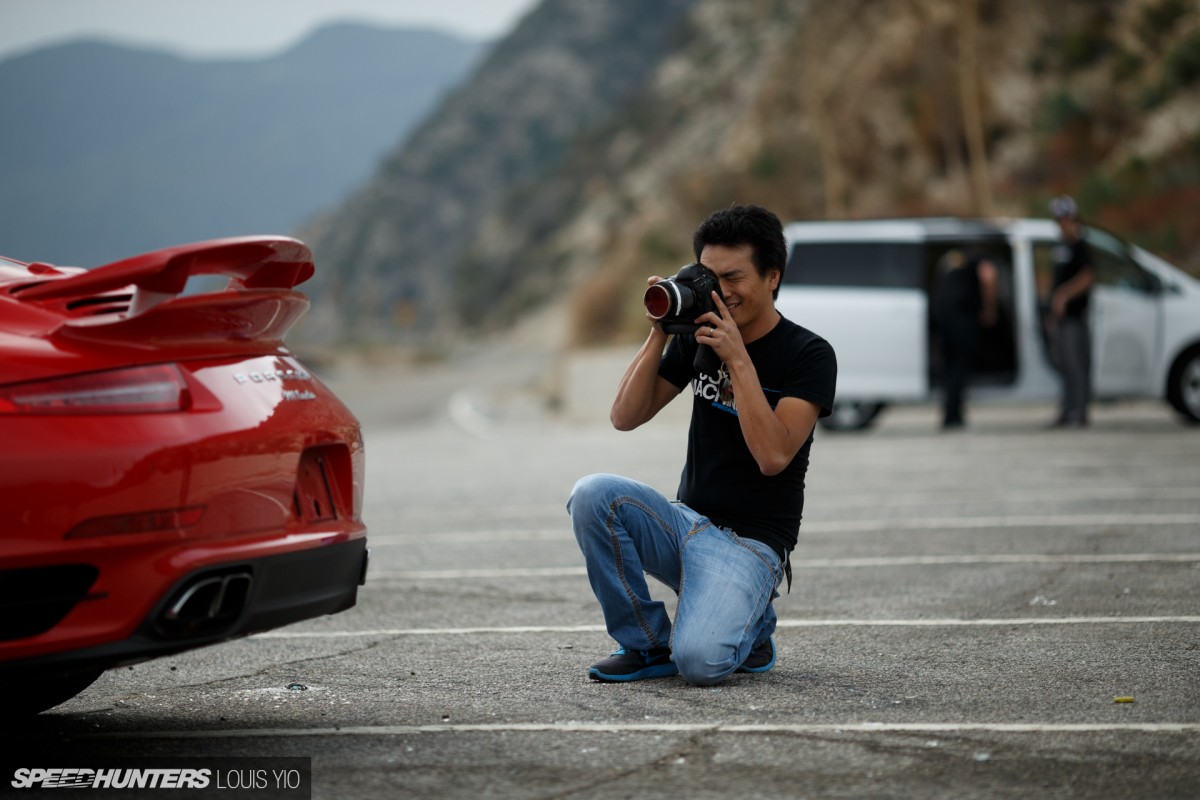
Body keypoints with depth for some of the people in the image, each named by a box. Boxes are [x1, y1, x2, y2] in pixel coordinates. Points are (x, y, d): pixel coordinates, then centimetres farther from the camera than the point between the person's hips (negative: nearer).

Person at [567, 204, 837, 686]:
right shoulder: (697, 336, 7)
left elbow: (773, 455, -21)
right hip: (686, 522, 5)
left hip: (750, 542, -5)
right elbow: (625, 417, 1)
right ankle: (648, 645, -6)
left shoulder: (808, 355, -9)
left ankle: (750, 627, 8)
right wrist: (660, 334, -9)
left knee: (699, 662, -31)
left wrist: (738, 359, -22)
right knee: (592, 495, -25)